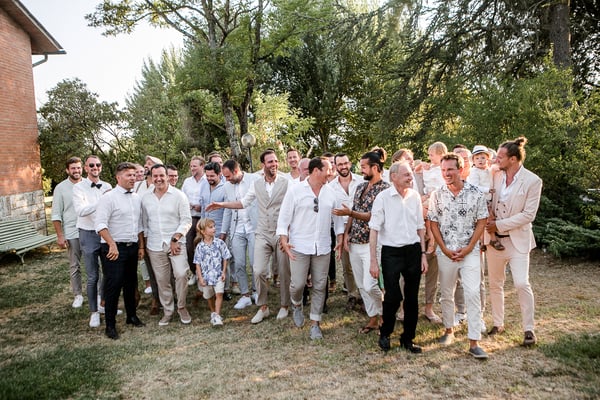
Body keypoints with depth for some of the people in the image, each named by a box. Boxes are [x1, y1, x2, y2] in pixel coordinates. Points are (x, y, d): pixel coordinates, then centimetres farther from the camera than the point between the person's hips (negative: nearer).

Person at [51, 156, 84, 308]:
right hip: (71, 233, -1)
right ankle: (78, 295, 19)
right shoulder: (61, 188, -1)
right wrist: (60, 236, -5)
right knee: (74, 266, 7)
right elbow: (56, 214, 0)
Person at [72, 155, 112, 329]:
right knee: (93, 276, 3)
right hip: (89, 234, -4)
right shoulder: (79, 187, -6)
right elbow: (81, 211, -20)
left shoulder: (107, 186, 5)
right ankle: (94, 311, 18)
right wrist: (101, 200, -26)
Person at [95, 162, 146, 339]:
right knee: (113, 285, -3)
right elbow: (101, 224, -18)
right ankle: (110, 325, 9)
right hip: (114, 248, -6)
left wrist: (141, 246, 14)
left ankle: (131, 316, 32)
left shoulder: (137, 198, 10)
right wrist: (112, 245, -25)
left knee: (131, 283, 17)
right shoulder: (109, 197, -11)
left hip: (132, 247, 7)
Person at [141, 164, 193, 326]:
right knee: (162, 280, 7)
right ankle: (168, 311, 23)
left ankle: (181, 307, 7)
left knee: (181, 274, -14)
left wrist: (175, 239, -13)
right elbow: (144, 222, 14)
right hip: (155, 246, 3)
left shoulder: (178, 195, -5)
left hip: (176, 243, -3)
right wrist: (145, 243, 11)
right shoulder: (146, 198, 7)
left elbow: (186, 220, -6)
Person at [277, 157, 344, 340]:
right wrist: (284, 240, -13)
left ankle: (315, 323, 21)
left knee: (320, 287, 6)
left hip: (322, 247, 3)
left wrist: (340, 238, 6)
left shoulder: (330, 192, 7)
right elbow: (284, 217, -4)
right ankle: (296, 305, 31)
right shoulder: (295, 190, -4)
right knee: (298, 284, -3)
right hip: (299, 247, -3)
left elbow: (337, 217, 13)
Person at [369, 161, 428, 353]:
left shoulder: (415, 196, 6)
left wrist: (423, 253, 10)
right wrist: (373, 260, -11)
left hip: (413, 250, 4)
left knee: (412, 297, 10)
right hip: (391, 252, -4)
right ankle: (385, 334, 21)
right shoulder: (383, 197, -7)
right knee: (393, 296, -5)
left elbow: (420, 227, 14)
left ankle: (408, 338, 26)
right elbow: (374, 230, -8)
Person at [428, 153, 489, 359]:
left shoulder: (476, 193, -5)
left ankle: (474, 342, 0)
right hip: (445, 252, 2)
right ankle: (449, 330, 32)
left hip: (470, 251, -2)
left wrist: (468, 248, -8)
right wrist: (445, 249, -5)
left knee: (473, 294, -6)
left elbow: (481, 222, -1)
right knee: (446, 293, 13)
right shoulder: (437, 195, -1)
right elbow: (433, 224, 3)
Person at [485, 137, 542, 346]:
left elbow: (528, 215, -14)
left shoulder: (532, 181, -11)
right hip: (494, 238, 5)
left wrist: (499, 225, -16)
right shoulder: (496, 176, 1)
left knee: (521, 283, -10)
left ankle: (529, 329, 8)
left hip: (517, 240, -4)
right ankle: (498, 323, 26)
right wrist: (488, 224, -4)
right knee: (495, 284, 12)